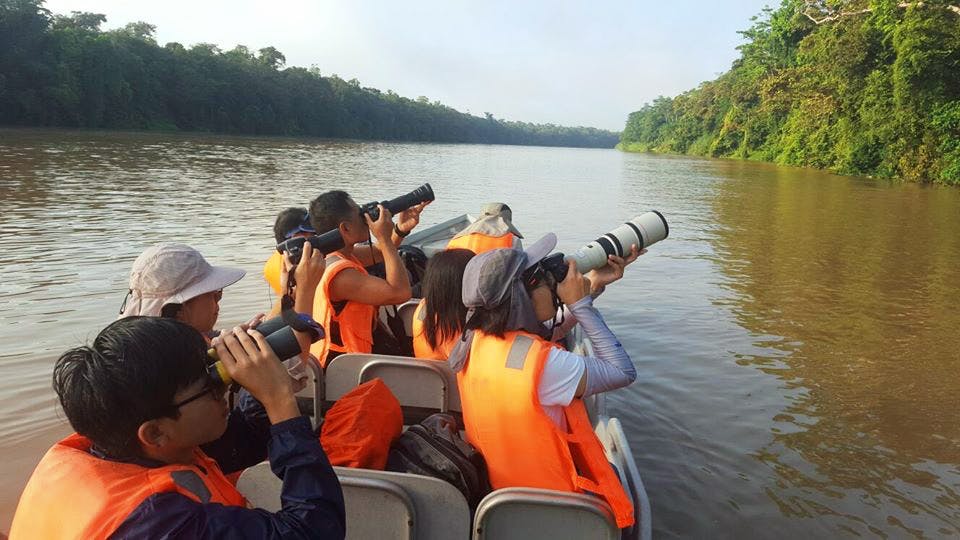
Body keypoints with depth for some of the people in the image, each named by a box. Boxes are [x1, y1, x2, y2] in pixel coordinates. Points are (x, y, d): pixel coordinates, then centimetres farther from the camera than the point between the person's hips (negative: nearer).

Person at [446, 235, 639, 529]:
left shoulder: (473, 341, -11)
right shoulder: (543, 363, -34)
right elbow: (624, 372, -20)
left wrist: (593, 284, 1)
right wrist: (582, 303, -17)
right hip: (549, 496, -7)